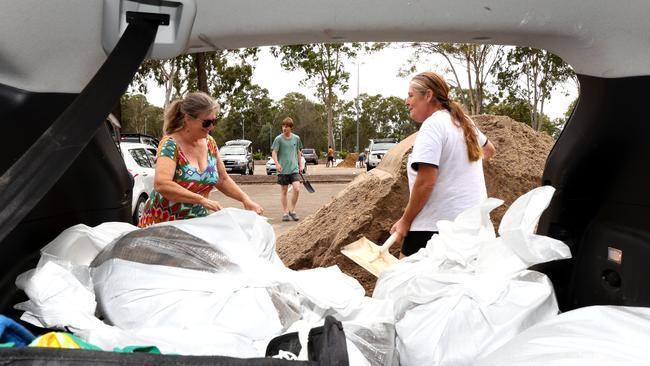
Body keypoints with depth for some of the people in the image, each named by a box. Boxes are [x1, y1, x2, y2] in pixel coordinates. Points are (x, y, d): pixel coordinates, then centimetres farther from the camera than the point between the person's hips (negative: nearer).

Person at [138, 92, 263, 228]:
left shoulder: (210, 143, 1)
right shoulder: (170, 144, -17)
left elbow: (223, 180, 10)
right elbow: (161, 184, -30)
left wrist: (246, 200, -4)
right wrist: (203, 200, -29)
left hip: (198, 224, 4)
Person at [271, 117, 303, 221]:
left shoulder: (296, 138, 7)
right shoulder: (278, 139, -3)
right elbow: (274, 152, -8)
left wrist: (300, 165, 16)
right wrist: (277, 163, -23)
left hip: (294, 169, 2)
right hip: (283, 170, -2)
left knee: (297, 189, -11)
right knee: (284, 191, 5)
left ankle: (292, 210, 7)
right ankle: (285, 212, 17)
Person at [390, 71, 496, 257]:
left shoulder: (432, 125, -12)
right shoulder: (464, 121, 14)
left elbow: (425, 182, -19)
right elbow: (489, 150, 34)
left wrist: (405, 221, -10)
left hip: (437, 224, -9)